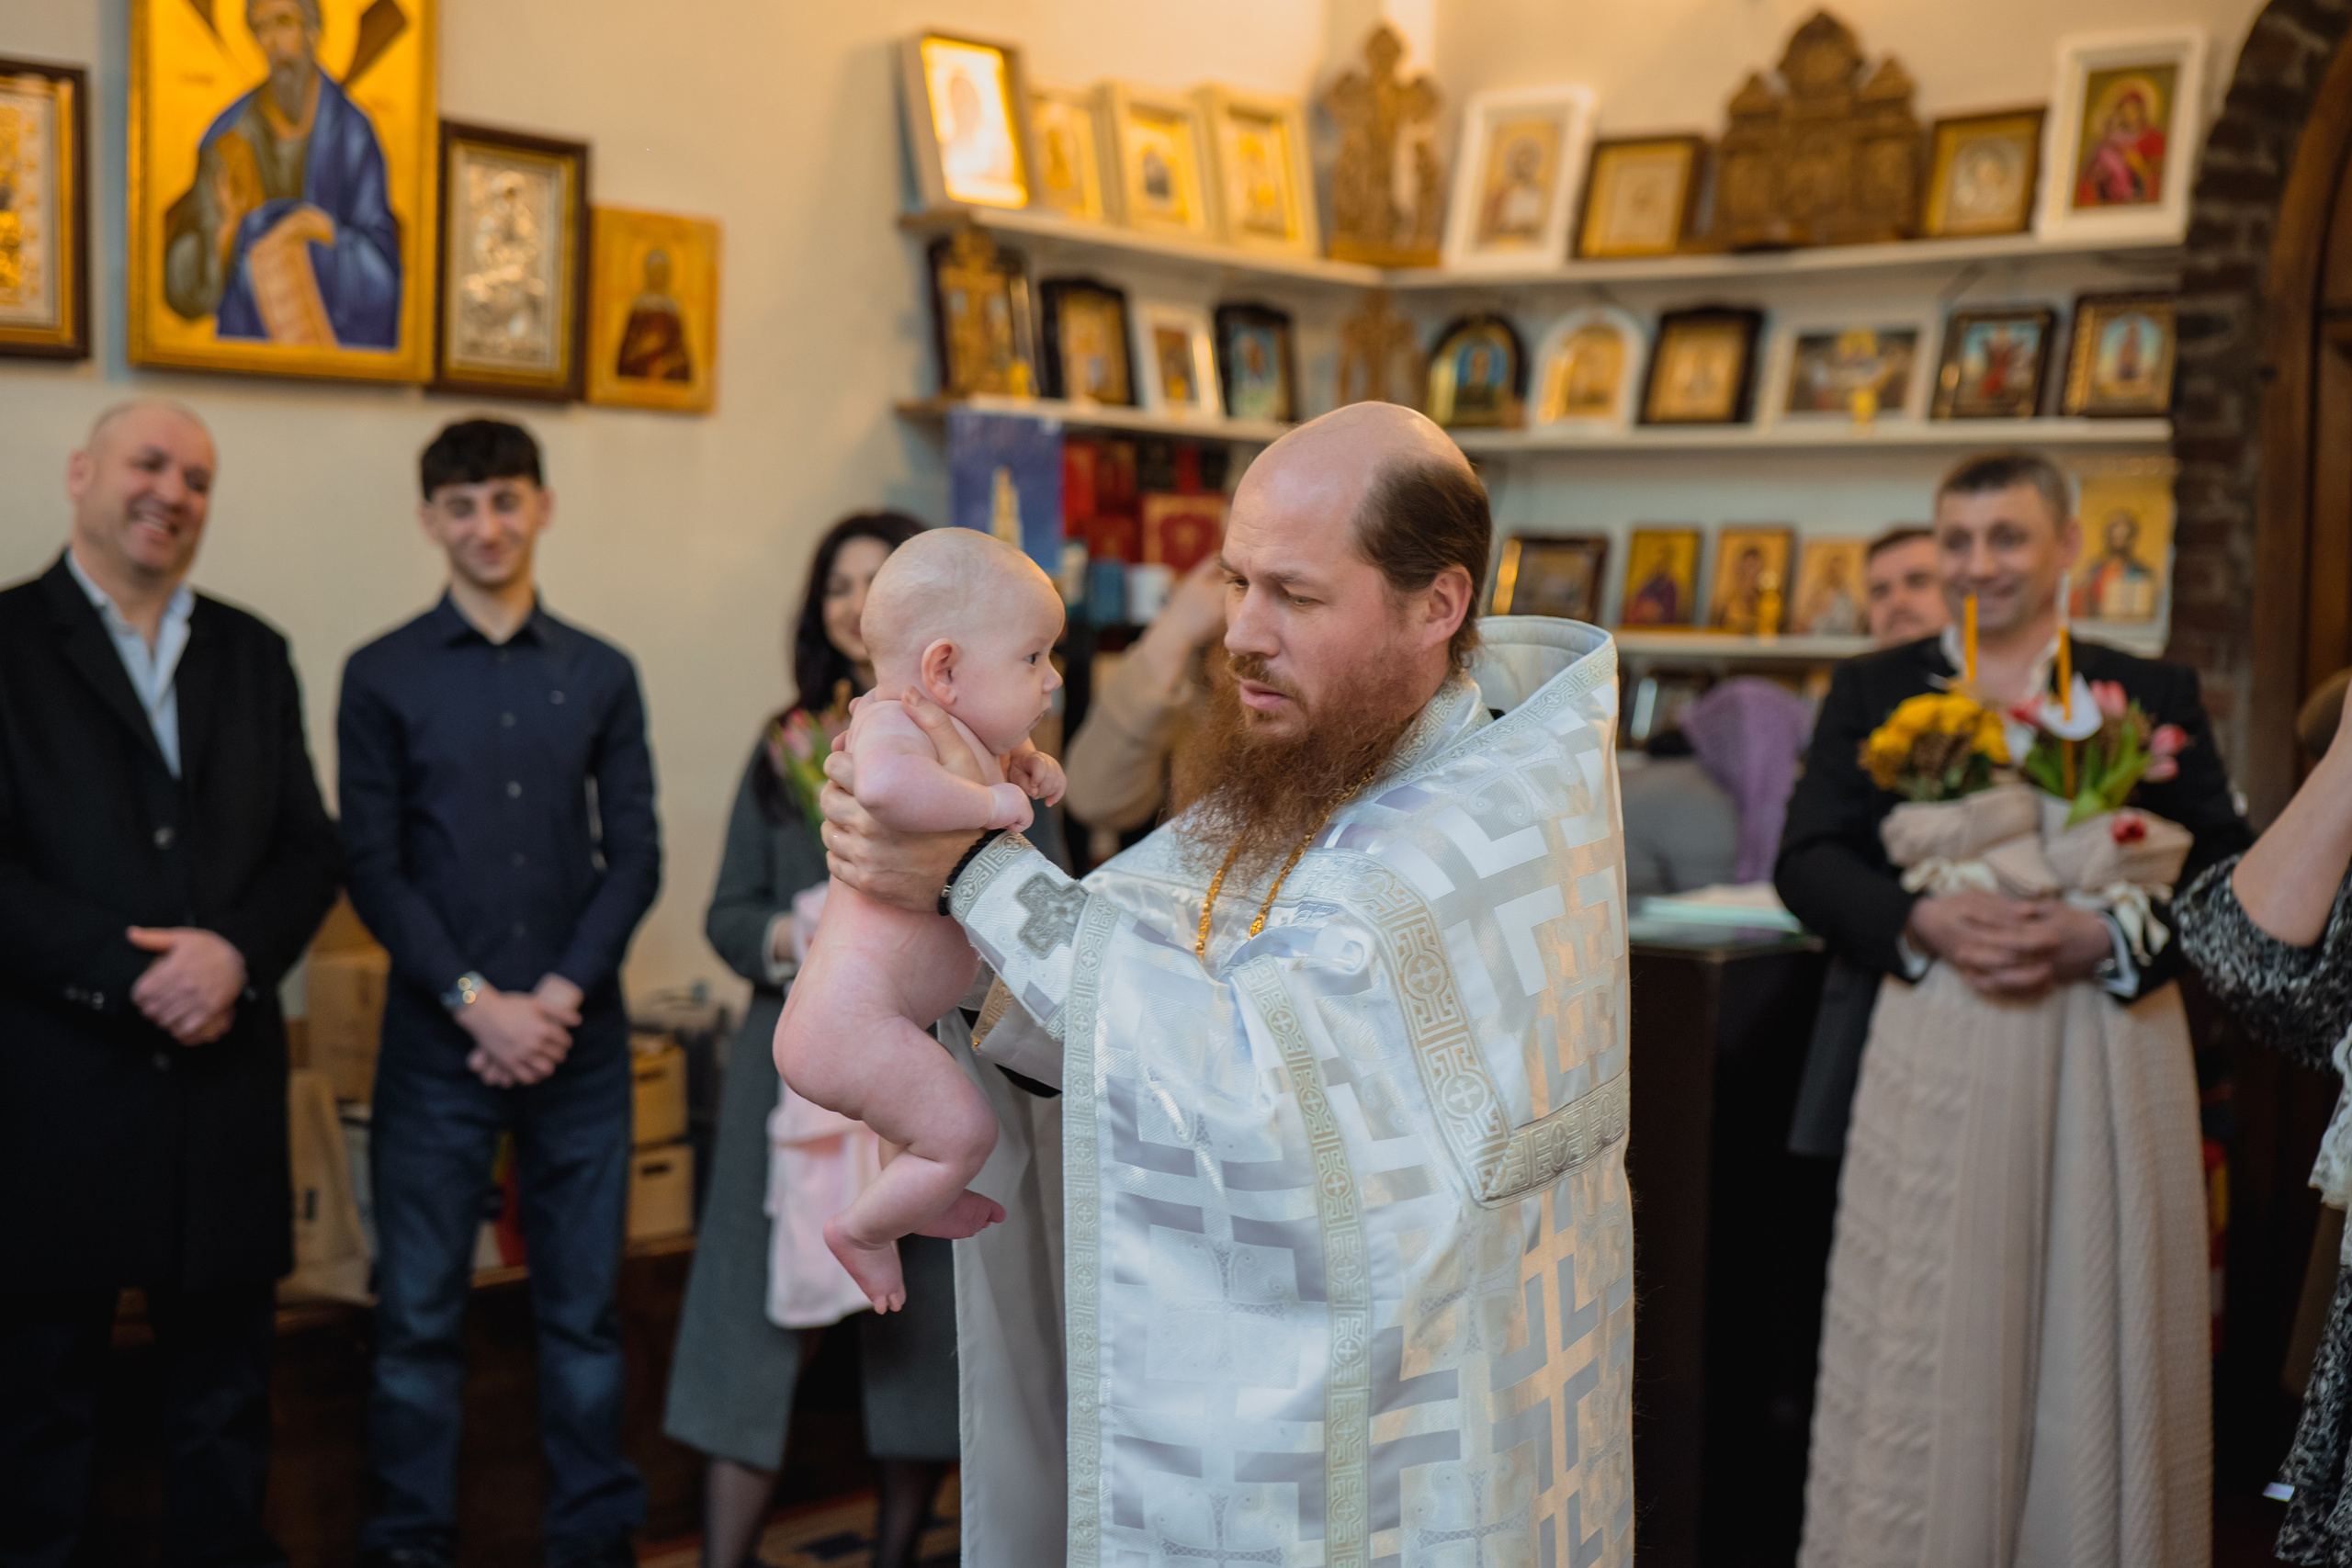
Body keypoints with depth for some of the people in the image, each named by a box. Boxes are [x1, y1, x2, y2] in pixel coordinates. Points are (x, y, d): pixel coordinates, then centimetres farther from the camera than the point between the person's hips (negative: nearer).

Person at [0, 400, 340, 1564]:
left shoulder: (252, 654, 14)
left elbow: (309, 849, 9)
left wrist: (235, 953, -10)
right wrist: (130, 973, -17)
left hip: (225, 1070, 4)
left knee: (226, 1381, 12)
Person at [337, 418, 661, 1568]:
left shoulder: (601, 677, 8)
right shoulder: (383, 677, 2)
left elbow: (635, 857, 4)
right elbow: (373, 868, -2)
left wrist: (560, 997, -8)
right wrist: (477, 1003, -11)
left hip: (579, 1037, 2)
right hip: (437, 1039, -1)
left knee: (584, 1303, 8)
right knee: (419, 1310, 4)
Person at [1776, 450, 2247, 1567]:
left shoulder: (2154, 696, 6)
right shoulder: (1872, 691, 8)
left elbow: (2222, 873, 1)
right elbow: (1808, 861, 2)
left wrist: (2104, 938, -16)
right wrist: (1925, 923, -15)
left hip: (2110, 1048, 0)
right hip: (1936, 1052, 0)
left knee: (2095, 1338, 7)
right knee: (1930, 1340, 4)